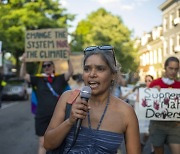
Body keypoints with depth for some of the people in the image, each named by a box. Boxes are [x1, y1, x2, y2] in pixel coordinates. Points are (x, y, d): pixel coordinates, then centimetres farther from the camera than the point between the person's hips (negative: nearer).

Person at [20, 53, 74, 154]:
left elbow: (71, 72, -13)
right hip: (42, 117, 1)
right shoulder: (38, 80, 6)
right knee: (42, 144, 7)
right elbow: (23, 75, 0)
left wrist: (68, 59, -28)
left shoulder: (60, 79, 2)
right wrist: (24, 62, -17)